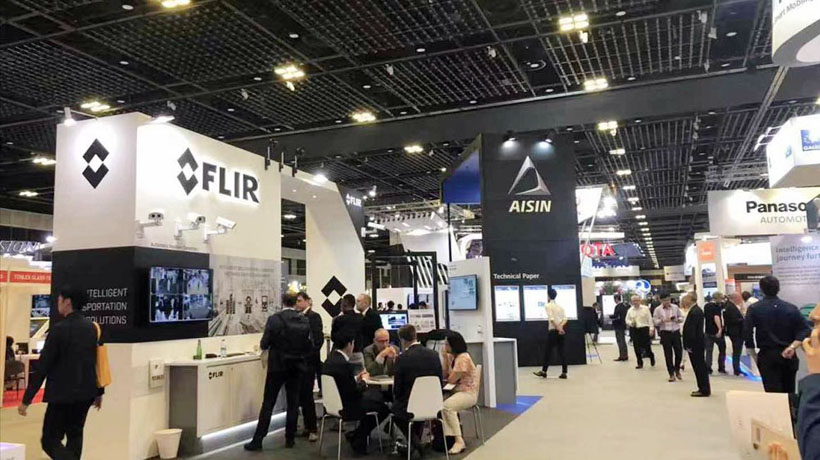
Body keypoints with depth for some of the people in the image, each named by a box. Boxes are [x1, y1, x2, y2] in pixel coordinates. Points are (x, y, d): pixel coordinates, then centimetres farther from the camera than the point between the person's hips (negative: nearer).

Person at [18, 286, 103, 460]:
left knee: (50, 440, 4)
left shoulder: (59, 329, -15)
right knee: (74, 436, 20)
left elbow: (43, 366, -15)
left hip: (62, 394, -7)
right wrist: (99, 392, 19)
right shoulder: (92, 328, 4)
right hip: (85, 393, 7)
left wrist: (26, 399, -9)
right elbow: (98, 362, 10)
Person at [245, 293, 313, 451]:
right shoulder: (305, 320, -3)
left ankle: (258, 440, 5)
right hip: (297, 367, 3)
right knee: (293, 403, 11)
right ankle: (290, 438, 15)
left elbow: (264, 344, -8)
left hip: (277, 366, -2)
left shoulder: (274, 319, -11)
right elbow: (310, 345, -1)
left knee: (268, 404, 3)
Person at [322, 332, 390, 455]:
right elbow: (355, 393, -20)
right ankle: (357, 439, 17)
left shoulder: (329, 360, 2)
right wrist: (364, 380, -3)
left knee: (375, 393, 21)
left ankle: (358, 436, 25)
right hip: (345, 408, -9)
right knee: (383, 408, 3)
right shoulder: (344, 364, -25)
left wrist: (356, 378, 8)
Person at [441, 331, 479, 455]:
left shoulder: (463, 358, -18)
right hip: (457, 391, 9)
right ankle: (448, 435, -13)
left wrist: (448, 375, 3)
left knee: (447, 406, -31)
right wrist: (444, 357, -4)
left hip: (468, 393, -9)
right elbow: (444, 375, 1)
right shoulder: (451, 356, 10)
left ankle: (459, 441, -26)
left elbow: (451, 379, -19)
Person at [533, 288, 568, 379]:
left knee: (548, 351, 3)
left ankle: (544, 371, 10)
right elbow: (565, 319, 3)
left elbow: (551, 319, -17)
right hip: (561, 330, 6)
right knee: (561, 351, 6)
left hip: (553, 330, -6)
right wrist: (560, 326, -7)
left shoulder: (548, 306, -6)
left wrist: (558, 328, -18)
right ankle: (564, 373, 3)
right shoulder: (560, 306, 12)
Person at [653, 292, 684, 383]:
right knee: (668, 354, 2)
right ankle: (671, 374, 12)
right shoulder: (658, 310, 0)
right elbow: (655, 321, -2)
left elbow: (681, 317, 11)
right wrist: (663, 320, -18)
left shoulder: (675, 307, 6)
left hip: (676, 332, 2)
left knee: (679, 352, 1)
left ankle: (677, 370, 26)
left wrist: (678, 319, -11)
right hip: (665, 333, -2)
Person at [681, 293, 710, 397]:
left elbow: (692, 330, -22)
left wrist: (689, 345, -19)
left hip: (695, 345, -10)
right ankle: (703, 388, 23)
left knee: (699, 367, -2)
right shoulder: (697, 310, 12)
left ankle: (704, 390, 6)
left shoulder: (694, 312, -20)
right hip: (698, 344, 10)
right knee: (700, 366, 15)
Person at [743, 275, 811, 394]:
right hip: (788, 356, 3)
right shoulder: (791, 308, 2)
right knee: (789, 392, 16)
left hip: (767, 356, -3)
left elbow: (747, 334, -10)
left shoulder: (754, 309, -4)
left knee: (773, 393, -3)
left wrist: (754, 356, 0)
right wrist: (792, 347, -14)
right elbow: (805, 330, -7)